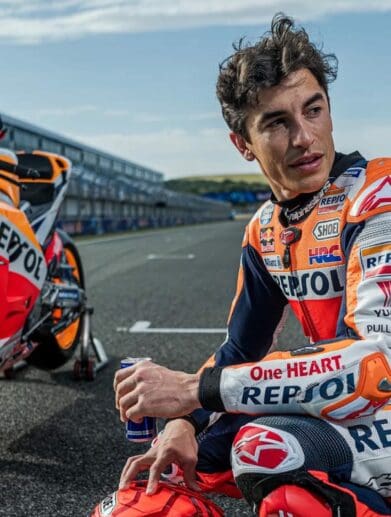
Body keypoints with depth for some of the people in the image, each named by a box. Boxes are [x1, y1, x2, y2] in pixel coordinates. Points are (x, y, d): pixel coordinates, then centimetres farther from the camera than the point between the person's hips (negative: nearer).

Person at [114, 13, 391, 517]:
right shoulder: (265, 231, 4)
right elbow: (240, 350, 11)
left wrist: (194, 388, -29)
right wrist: (184, 422, -9)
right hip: (336, 414, 8)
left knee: (268, 447, -33)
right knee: (184, 452, 12)